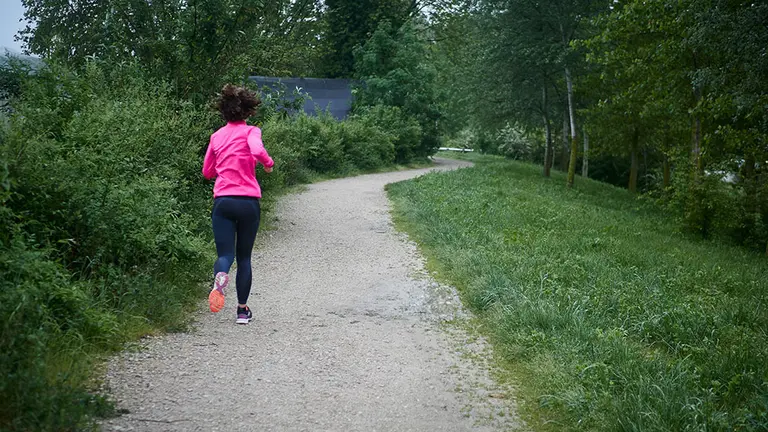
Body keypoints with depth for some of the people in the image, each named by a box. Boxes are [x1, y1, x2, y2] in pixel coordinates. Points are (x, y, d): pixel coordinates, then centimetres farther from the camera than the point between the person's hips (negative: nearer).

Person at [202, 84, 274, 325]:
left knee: (225, 254, -2)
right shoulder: (250, 131, 1)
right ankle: (243, 309, 14)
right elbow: (258, 151, -21)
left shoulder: (217, 136, 13)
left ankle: (220, 277, -38)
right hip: (248, 201, -2)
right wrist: (269, 163, -1)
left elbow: (207, 172, 20)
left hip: (222, 201, 2)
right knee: (244, 256, 13)